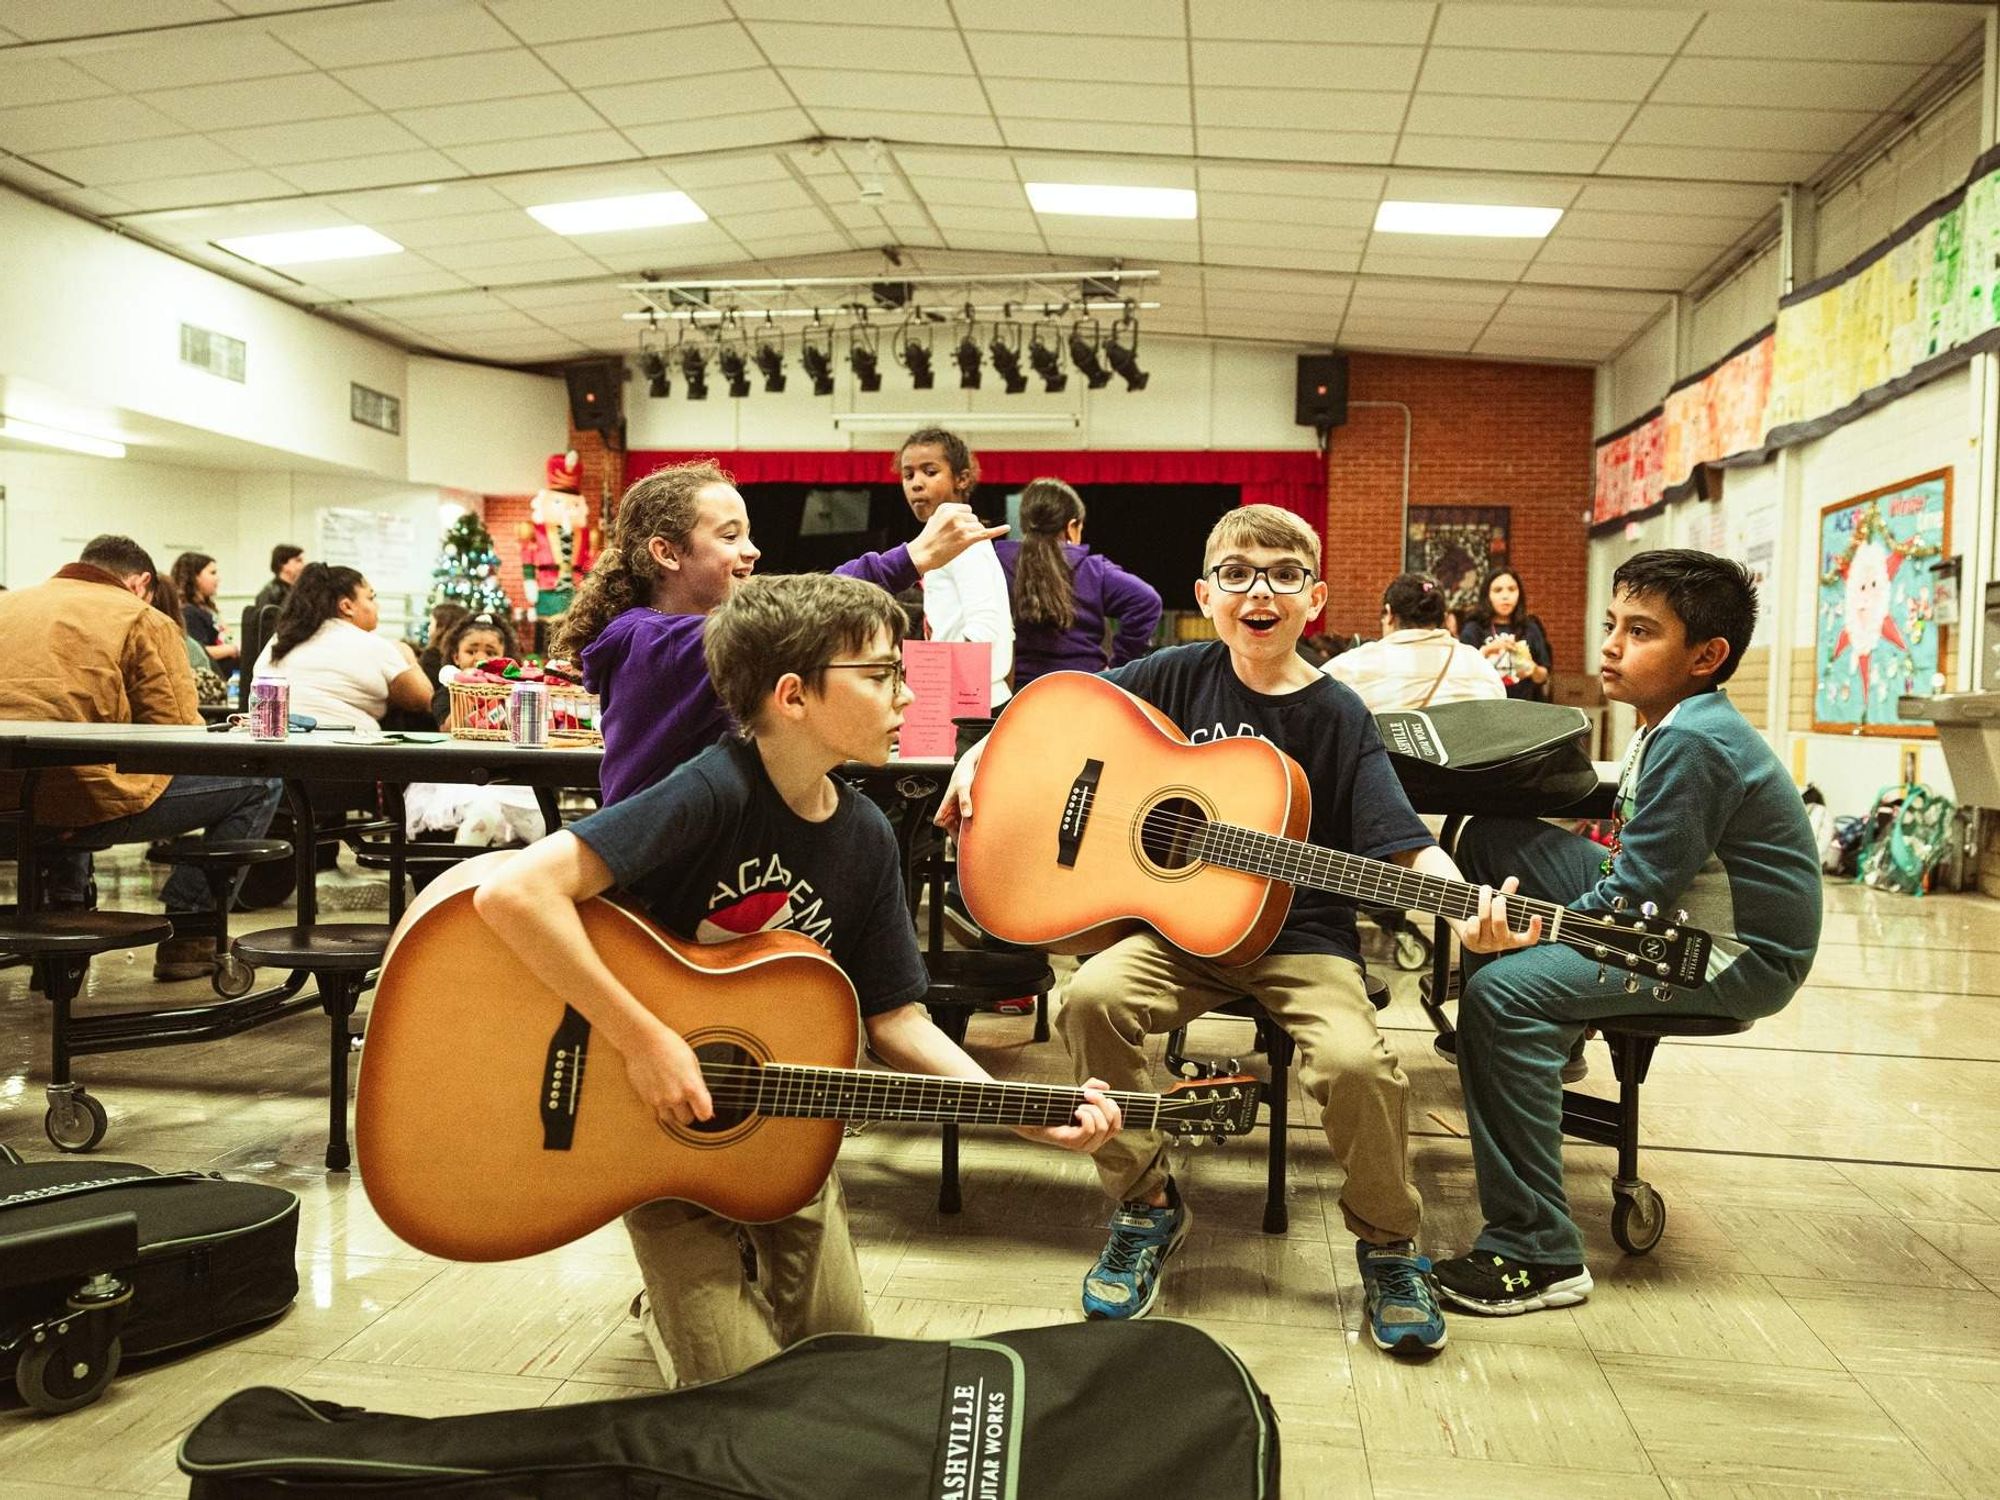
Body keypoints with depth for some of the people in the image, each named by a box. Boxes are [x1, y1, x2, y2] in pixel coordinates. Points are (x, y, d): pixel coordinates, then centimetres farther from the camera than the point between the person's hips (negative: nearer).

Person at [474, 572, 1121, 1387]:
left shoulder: (866, 837, -6)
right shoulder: (713, 793, -27)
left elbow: (895, 1017, -1)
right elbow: (515, 894, -37)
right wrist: (646, 1042, -34)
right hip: (662, 1127, -5)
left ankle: (743, 1278, 38)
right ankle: (680, 1295, 25)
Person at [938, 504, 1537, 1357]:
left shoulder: (1338, 717, -3)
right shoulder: (1182, 676, 3)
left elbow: (1405, 845, -9)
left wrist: (1470, 905, -28)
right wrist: (983, 751, -3)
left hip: (1299, 936, -2)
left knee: (1356, 1061, -27)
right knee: (1092, 998, -26)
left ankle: (1388, 1245, 5)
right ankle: (1147, 1205, -1)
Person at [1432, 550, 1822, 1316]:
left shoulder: (1694, 744, -24)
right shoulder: (1672, 723, 6)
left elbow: (1632, 896, -26)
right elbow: (1635, 862, 17)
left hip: (1734, 956, -10)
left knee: (1502, 993, -30)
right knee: (1492, 838, 12)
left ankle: (1537, 1258, -23)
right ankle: (1547, 1046, 23)